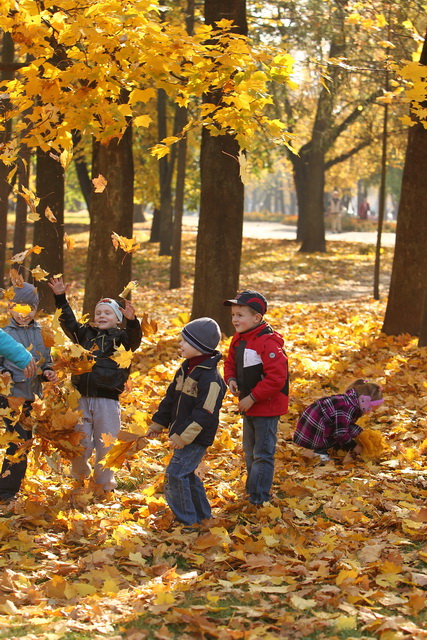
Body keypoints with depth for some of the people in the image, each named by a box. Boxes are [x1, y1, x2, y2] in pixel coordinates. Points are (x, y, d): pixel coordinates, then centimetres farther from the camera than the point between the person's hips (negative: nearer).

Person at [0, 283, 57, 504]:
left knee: (25, 442, 11)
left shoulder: (42, 334, 8)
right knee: (18, 443, -12)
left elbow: (46, 360, 17)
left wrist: (47, 371, -3)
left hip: (33, 397, 5)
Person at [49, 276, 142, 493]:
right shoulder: (86, 334, 12)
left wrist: (132, 321, -37)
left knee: (106, 445, 4)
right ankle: (80, 473, 33)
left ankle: (103, 484, 20)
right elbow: (68, 322, 9)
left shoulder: (121, 338, 1)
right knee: (80, 446, 6)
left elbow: (134, 337, -17)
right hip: (82, 398, 3)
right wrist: (61, 298, 1)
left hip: (108, 400, -3)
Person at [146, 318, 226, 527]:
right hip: (181, 433, 10)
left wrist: (185, 437, -24)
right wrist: (158, 424, 20)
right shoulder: (185, 369, 10)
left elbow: (204, 413, -24)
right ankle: (202, 515, 29)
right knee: (186, 474, 17)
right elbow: (170, 399, 20)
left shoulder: (210, 377, -21)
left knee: (175, 474, -12)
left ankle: (186, 521, -3)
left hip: (196, 438, -10)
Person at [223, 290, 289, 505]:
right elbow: (230, 363, 18)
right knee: (249, 452, 22)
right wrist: (231, 379, -4)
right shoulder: (238, 340, 4)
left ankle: (259, 499, 5)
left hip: (267, 407, -9)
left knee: (262, 454, -2)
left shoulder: (268, 342, -24)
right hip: (248, 406, 9)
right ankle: (250, 491, 36)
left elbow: (276, 377, -28)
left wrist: (253, 398, -24)